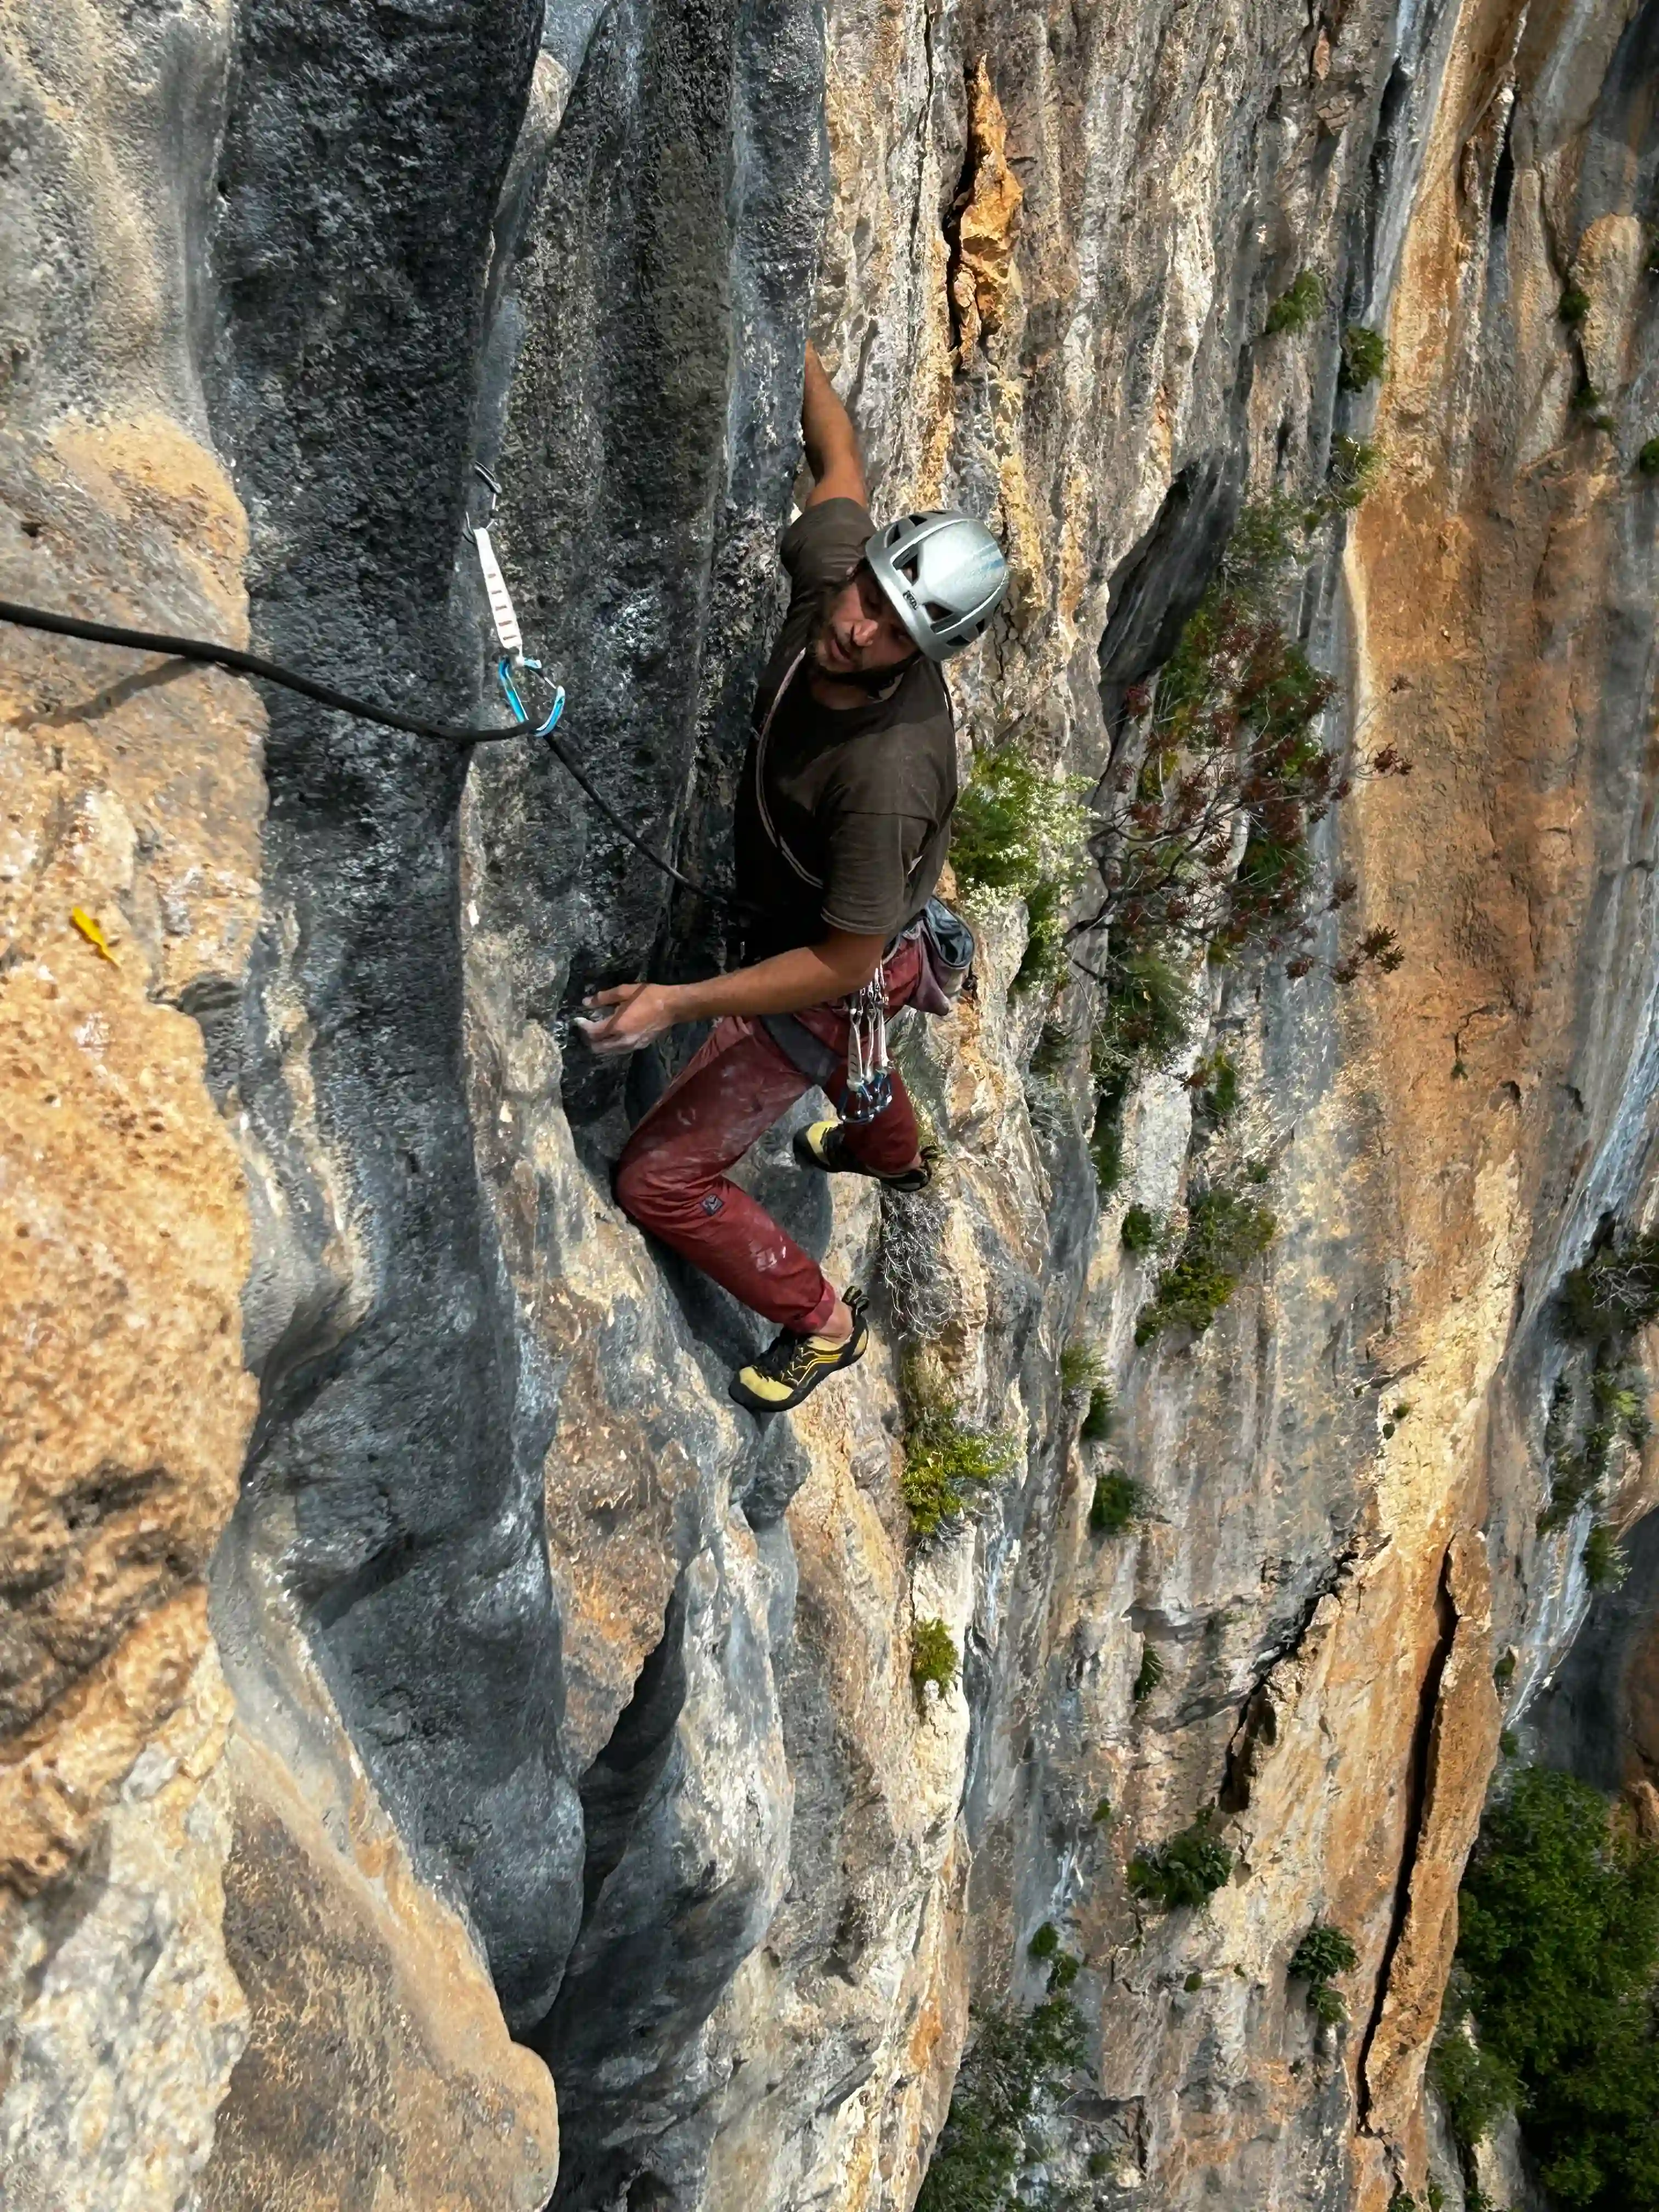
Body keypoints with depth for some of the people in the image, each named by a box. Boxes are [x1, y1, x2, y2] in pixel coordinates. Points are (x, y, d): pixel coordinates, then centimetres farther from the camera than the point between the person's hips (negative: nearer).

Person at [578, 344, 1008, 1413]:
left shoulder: (890, 774, -44)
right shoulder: (830, 564, -26)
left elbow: (840, 967, -33)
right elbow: (841, 462, -2)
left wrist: (678, 1002, -36)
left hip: (832, 973, -8)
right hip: (806, 921, 8)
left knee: (661, 1179, -1)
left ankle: (821, 1322, 22)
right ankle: (893, 1151, 75)